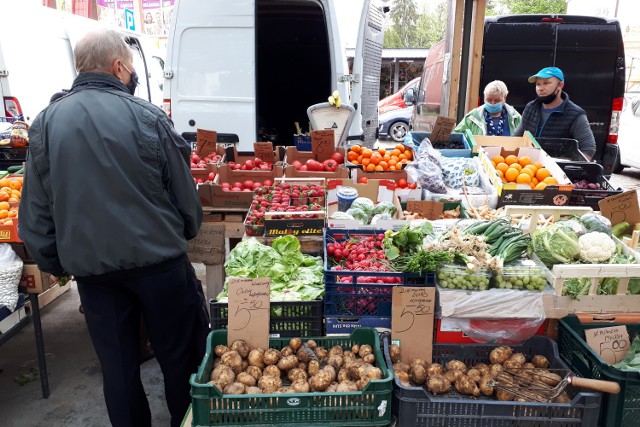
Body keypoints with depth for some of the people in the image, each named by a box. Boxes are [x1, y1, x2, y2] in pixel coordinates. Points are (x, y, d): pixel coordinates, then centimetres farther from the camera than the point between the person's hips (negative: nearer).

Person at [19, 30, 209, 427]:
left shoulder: (46, 123, -1)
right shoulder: (147, 116, -10)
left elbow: (35, 209, 3)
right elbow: (184, 193, -4)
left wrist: (54, 263, 14)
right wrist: (186, 231, 15)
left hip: (90, 266, 3)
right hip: (158, 260, -3)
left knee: (118, 366, 16)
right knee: (180, 354, 15)